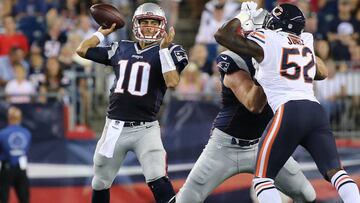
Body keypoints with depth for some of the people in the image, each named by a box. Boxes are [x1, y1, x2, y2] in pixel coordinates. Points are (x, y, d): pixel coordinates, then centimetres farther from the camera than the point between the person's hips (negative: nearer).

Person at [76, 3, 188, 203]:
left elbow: (172, 82, -19)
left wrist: (164, 49, -23)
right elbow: (83, 50, 16)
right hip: (115, 126, 5)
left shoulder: (168, 52, -3)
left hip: (145, 128, -5)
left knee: (158, 181, -21)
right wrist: (103, 32, 17)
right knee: (100, 183, 15)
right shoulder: (121, 49, 10)